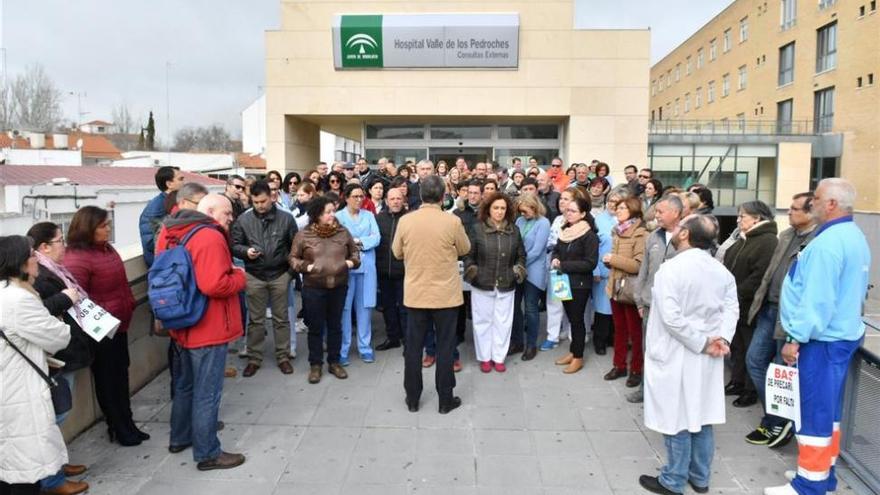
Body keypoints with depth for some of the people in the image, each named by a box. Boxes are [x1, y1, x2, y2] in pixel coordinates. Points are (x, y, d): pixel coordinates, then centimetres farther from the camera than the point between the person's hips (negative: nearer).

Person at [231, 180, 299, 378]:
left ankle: (283, 357, 20)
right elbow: (234, 245, 3)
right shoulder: (243, 219, -1)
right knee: (255, 319, 9)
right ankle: (254, 358, 20)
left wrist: (293, 270, -2)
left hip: (280, 275, 0)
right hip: (254, 276, 0)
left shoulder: (286, 218, -2)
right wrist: (246, 251, -18)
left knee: (281, 318, 9)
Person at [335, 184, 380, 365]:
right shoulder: (338, 216, 3)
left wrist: (358, 241, -12)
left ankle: (365, 347, 16)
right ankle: (343, 349, 6)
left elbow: (376, 238, 0)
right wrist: (358, 243, -11)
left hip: (366, 267, 3)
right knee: (345, 307, -2)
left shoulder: (369, 216, 12)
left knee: (364, 307, 6)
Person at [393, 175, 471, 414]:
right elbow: (465, 249, 3)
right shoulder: (452, 222, -13)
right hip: (445, 293, -2)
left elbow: (397, 253, 6)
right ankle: (445, 399, 18)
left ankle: (412, 399, 22)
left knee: (414, 346, 12)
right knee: (445, 346, 9)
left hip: (415, 293, 2)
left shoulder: (405, 221, -7)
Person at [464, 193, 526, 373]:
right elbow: (468, 255, -1)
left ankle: (499, 357, 22)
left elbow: (521, 255, 12)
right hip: (482, 284, -2)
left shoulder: (514, 230, 5)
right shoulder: (477, 229, -3)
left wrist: (519, 270, -5)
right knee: (483, 321, 8)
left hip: (506, 285, 2)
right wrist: (471, 270, -16)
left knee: (503, 321, 8)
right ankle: (484, 357, 22)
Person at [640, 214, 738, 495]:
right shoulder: (722, 271, 6)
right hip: (708, 357, 7)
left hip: (676, 356, -7)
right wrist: (722, 338, -9)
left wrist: (702, 343, -16)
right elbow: (731, 309, -1)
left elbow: (672, 317, -24)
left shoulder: (671, 269, -17)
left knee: (676, 418, 4)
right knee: (700, 416, 16)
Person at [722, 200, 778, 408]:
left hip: (750, 306, -9)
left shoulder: (768, 241, -15)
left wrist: (737, 295, -19)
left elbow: (760, 276, -24)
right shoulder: (743, 239, 15)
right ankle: (737, 382, 30)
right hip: (735, 304, 9)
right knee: (736, 345, 17)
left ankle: (752, 390, 14)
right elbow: (729, 268, 17)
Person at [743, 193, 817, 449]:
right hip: (769, 309, 8)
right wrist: (758, 301, 14)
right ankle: (775, 419, 26)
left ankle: (780, 423, 24)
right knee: (754, 361, 12)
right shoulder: (786, 235, 11)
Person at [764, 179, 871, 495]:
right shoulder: (855, 237, 12)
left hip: (822, 339, -10)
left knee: (813, 411, -2)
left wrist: (795, 338, -18)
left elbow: (817, 299, -24)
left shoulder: (827, 242, -21)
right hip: (843, 334, 10)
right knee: (828, 408, 17)